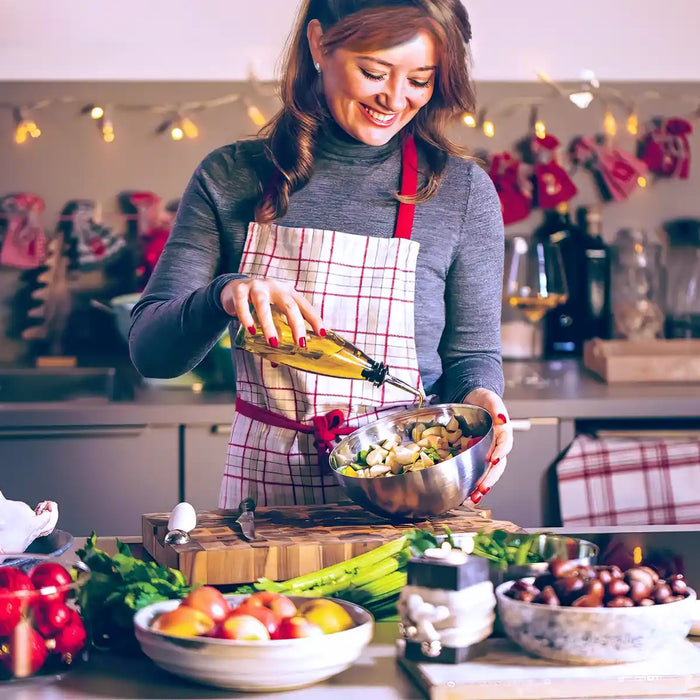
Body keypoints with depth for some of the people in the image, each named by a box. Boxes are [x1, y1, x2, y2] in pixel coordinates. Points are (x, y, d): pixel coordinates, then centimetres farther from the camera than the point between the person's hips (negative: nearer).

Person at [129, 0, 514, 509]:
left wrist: (477, 397, -14)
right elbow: (148, 351, -1)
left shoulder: (462, 191, 2)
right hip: (265, 487, 1)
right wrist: (223, 295, -21)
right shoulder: (230, 177, 3)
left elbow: (472, 352, 10)